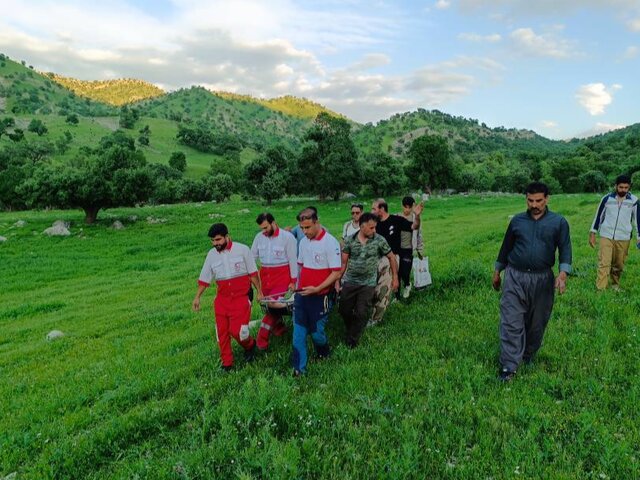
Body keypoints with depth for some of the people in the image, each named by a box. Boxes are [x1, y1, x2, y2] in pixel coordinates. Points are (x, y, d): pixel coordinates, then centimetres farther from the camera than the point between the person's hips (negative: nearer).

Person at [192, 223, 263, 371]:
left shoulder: (242, 249, -9)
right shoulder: (211, 254, 2)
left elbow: (253, 273, -1)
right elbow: (205, 278, 9)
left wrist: (259, 291, 1)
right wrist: (197, 297, 8)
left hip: (241, 298, -4)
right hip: (222, 299, 4)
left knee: (237, 330, -9)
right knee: (222, 332, 6)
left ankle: (250, 345, 24)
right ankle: (227, 363, 22)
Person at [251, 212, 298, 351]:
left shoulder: (287, 237, -10)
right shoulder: (259, 237, 3)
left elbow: (293, 260, -8)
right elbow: (252, 257, 8)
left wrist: (293, 281, -8)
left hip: (281, 276, -5)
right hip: (265, 276, 5)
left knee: (274, 305, -10)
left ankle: (261, 339, -2)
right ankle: (279, 327, 35)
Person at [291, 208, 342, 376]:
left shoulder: (330, 243, -15)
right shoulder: (303, 242, 5)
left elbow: (336, 273, -16)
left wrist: (316, 289, -22)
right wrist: (298, 284, 9)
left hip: (320, 297, -5)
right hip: (301, 295, 5)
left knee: (316, 332, 8)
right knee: (298, 333, 5)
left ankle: (324, 355, 38)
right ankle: (299, 368, 16)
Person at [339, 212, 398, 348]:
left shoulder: (379, 240, -10)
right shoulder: (349, 240, -7)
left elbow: (391, 257, 1)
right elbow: (344, 262, -1)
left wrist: (395, 277, 1)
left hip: (368, 284, -1)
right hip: (349, 282, 2)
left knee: (361, 314, 1)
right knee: (344, 310, 9)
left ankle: (352, 340, 19)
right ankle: (352, 330, 38)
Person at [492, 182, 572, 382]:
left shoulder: (558, 222, 1)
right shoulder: (517, 221, 5)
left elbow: (565, 249, -2)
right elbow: (506, 247, 13)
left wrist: (563, 273, -18)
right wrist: (497, 272, 17)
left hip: (542, 279, 0)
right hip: (515, 277, 0)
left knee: (537, 322, 14)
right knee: (511, 322, -5)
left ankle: (528, 355, 36)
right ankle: (508, 367, -2)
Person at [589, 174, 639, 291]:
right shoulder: (607, 198, -2)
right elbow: (598, 216, 6)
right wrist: (592, 233, 5)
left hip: (623, 238, 1)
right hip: (606, 236, -1)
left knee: (619, 264, 10)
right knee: (604, 263, -8)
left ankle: (615, 284, 31)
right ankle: (600, 289, -10)